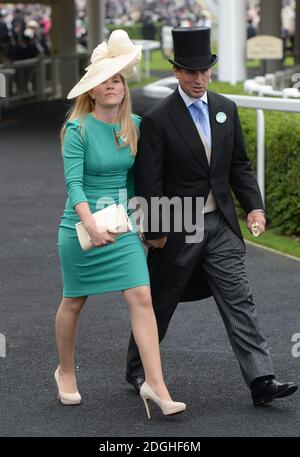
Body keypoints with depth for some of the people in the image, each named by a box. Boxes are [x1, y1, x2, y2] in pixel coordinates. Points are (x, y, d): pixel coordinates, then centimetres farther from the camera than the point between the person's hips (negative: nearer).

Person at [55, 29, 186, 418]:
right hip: (81, 225, -3)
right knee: (74, 302, 12)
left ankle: (155, 385, -12)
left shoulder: (134, 125, 3)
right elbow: (73, 181, -21)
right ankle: (65, 372, 35)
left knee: (142, 298, -10)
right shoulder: (78, 129, -12)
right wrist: (91, 224, -32)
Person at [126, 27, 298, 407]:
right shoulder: (157, 120, -13)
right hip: (177, 229, -4)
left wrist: (254, 205, -2)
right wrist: (155, 231, -12)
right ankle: (137, 370, 31)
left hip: (221, 225, 4)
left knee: (239, 300, -3)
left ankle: (260, 380, -7)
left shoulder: (226, 109, 4)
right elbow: (149, 182, -12)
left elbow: (239, 165, 10)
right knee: (159, 304, 11)